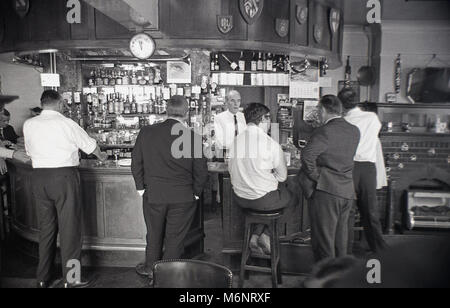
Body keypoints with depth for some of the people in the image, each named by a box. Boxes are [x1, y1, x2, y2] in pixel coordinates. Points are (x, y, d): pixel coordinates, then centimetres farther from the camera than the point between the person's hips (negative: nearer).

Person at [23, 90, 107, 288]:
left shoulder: (29, 125, 5)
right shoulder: (66, 123, -6)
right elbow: (90, 145, 6)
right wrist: (102, 157, 27)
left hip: (38, 176, 5)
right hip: (64, 176, -5)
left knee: (46, 228, 16)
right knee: (69, 228, 3)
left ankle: (43, 279, 28)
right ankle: (70, 280, 9)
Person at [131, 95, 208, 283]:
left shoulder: (146, 133, -5)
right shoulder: (193, 137, -13)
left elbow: (136, 163, 2)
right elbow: (201, 171, -8)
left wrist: (141, 188, 12)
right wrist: (194, 193, 6)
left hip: (153, 195, 3)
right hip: (183, 198, -2)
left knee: (154, 234, 23)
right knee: (175, 238, 12)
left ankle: (150, 269, 43)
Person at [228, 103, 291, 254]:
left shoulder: (236, 141, -3)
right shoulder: (271, 144, -17)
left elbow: (231, 170, 8)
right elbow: (282, 176, -6)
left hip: (240, 199, 5)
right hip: (264, 200, -5)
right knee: (288, 195, 23)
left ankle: (255, 236, 22)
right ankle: (266, 236, 18)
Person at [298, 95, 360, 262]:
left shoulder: (324, 131, -16)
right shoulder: (355, 131, 7)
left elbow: (307, 155, -28)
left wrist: (314, 176, -14)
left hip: (326, 190, -7)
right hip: (347, 190, 8)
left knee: (323, 237, 4)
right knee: (340, 237, 20)